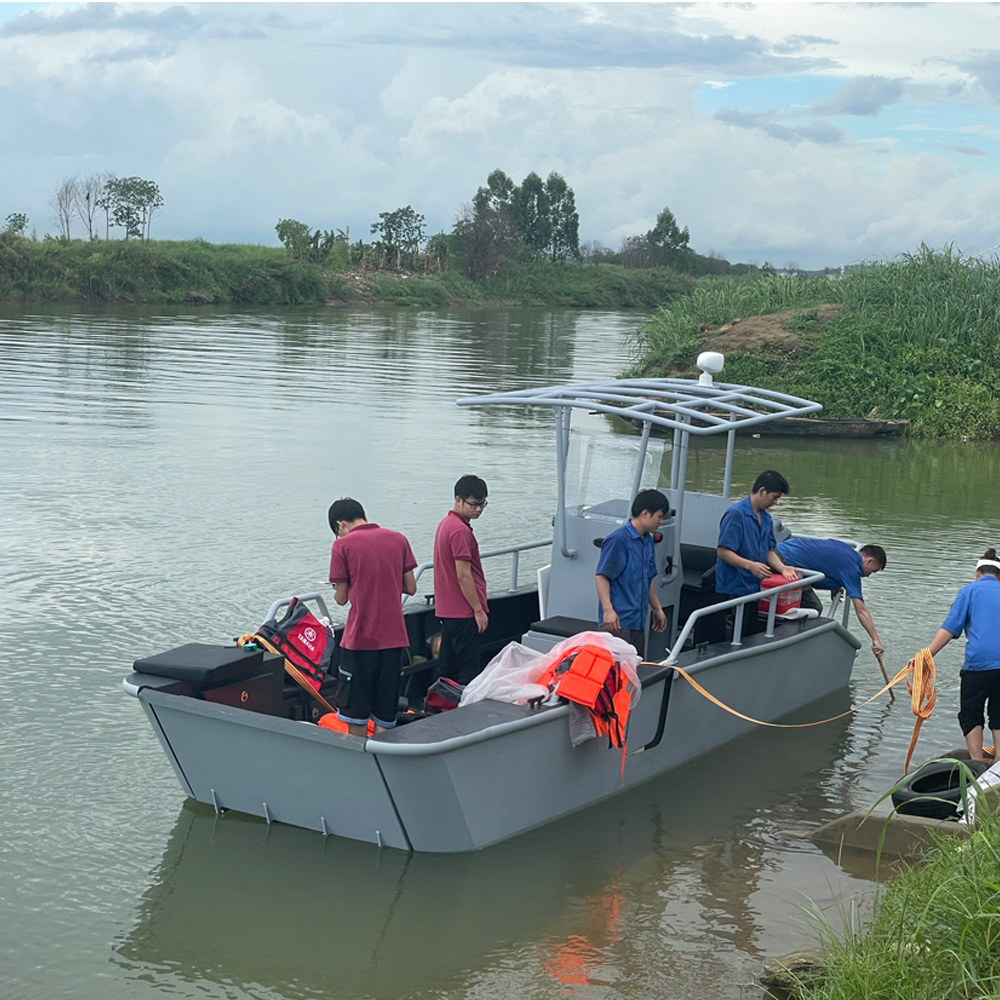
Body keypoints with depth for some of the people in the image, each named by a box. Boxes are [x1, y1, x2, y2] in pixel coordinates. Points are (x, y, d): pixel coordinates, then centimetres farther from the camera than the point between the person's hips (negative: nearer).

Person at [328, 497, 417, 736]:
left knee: (355, 715, 8)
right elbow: (410, 588, 7)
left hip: (360, 638, -4)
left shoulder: (343, 545, -7)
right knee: (385, 717, 10)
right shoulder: (398, 539, 5)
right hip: (394, 637, 4)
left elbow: (341, 598, -4)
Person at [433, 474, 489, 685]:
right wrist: (479, 610, -15)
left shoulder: (446, 524, 13)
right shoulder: (460, 530, -18)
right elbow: (463, 575, -20)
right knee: (469, 670, -6)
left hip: (447, 610, 10)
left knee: (446, 668, 13)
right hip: (463, 612, -10)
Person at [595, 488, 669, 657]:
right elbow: (602, 577, -14)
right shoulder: (618, 540, -12)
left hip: (638, 621, 9)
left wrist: (657, 608, 28)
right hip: (619, 621, -9)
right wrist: (608, 610, -23)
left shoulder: (647, 541, 15)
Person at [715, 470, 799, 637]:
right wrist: (750, 565, -29)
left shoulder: (766, 519, 13)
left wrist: (782, 568, -2)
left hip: (756, 590, 8)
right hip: (734, 590, -8)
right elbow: (723, 552, -20)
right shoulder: (736, 515, -15)